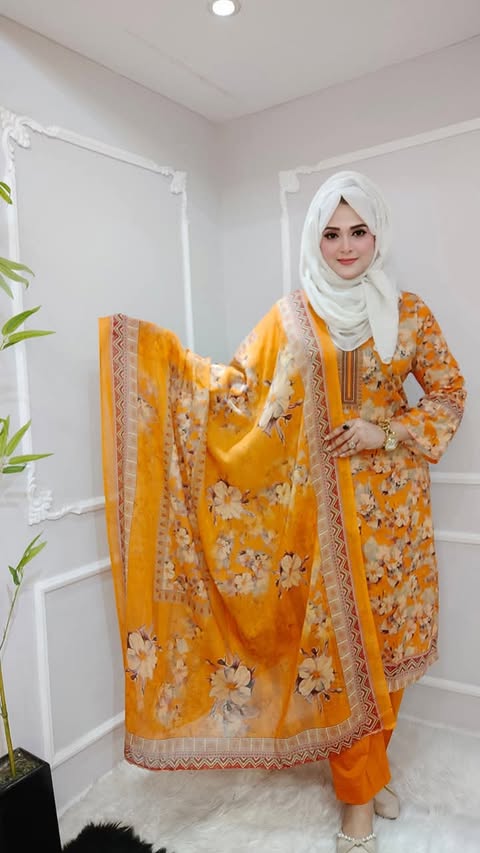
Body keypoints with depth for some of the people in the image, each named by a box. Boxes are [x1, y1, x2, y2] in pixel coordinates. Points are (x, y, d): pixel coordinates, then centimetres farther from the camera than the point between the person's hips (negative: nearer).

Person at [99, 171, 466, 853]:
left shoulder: (407, 311, 3)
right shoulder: (291, 317, 2)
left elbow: (449, 392, 6)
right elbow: (236, 386, -3)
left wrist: (389, 431, -10)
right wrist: (158, 349, -9)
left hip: (393, 500, 2)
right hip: (326, 505, -1)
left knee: (386, 637, 11)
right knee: (340, 642, 5)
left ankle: (371, 766, 37)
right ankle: (359, 795, 26)